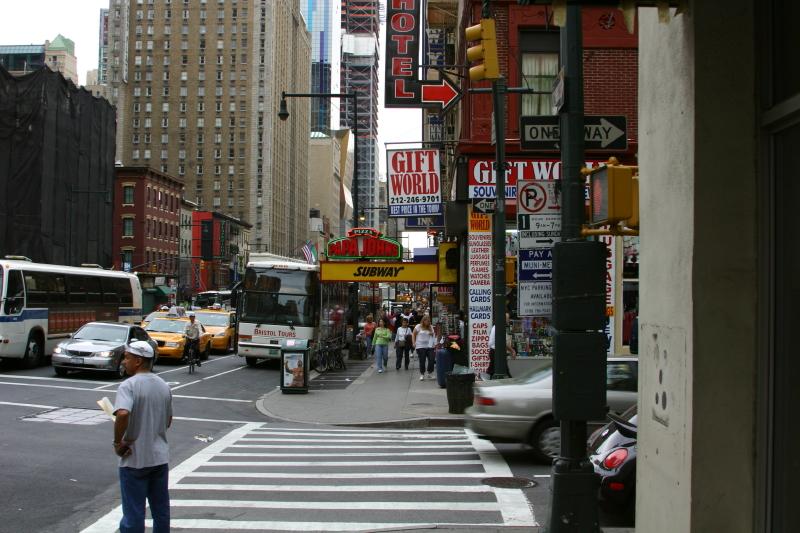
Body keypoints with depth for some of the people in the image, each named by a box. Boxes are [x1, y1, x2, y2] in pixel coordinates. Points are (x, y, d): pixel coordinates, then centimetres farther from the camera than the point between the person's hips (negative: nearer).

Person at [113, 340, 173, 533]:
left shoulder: (129, 385, -16)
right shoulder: (164, 386, 6)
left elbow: (122, 414, -33)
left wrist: (118, 442, -20)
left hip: (135, 460, -6)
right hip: (160, 457, 6)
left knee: (133, 512, 3)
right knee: (161, 510, 15)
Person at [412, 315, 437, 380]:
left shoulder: (431, 327, 10)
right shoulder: (418, 327, 1)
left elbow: (434, 335, 12)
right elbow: (414, 335, 5)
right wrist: (414, 343, -3)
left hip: (430, 346, 3)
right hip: (421, 346, -3)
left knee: (431, 360, -6)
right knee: (422, 361, 0)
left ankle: (430, 374, 7)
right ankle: (422, 374, 12)